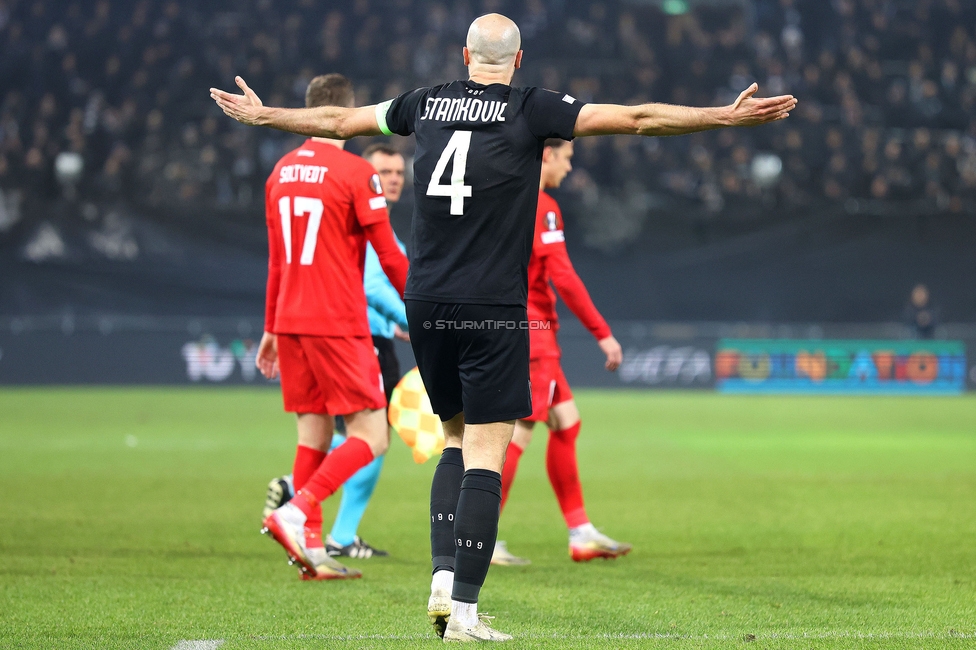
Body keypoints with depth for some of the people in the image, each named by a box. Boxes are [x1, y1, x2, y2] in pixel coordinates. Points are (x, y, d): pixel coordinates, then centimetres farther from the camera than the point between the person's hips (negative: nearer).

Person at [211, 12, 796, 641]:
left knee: (458, 440, 19)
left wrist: (262, 114, 38)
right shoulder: (531, 110, -4)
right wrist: (726, 117, -7)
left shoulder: (427, 103, 10)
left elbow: (337, 120, 22)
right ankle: (464, 612, -8)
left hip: (425, 305, 5)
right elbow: (636, 118, -9)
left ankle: (443, 579, 5)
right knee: (485, 459, -3)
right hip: (492, 308, -5)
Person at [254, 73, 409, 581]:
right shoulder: (355, 173, -9)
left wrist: (272, 329, 26)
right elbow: (390, 257, -8)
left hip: (291, 324, 7)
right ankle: (294, 514, -19)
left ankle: (312, 549, 8)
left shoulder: (282, 172, 11)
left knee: (313, 435, 11)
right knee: (371, 438, -4)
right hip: (338, 325, -7)